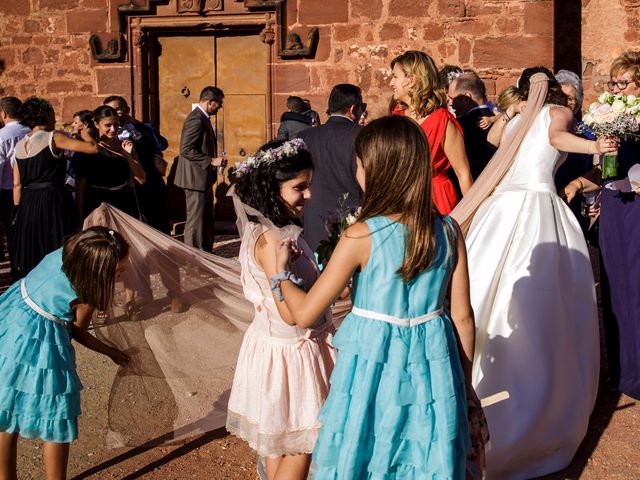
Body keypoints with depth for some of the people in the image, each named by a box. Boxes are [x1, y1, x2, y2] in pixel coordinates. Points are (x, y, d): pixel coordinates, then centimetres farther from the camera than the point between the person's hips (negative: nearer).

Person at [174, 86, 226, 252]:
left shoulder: (202, 118, 14)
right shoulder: (196, 119, -18)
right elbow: (186, 150, -25)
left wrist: (214, 160, 13)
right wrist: (211, 161, -22)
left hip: (203, 178, 11)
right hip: (196, 178, -11)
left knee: (206, 219, 16)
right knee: (196, 219, -4)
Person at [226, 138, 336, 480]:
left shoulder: (281, 231, 4)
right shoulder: (271, 238, -25)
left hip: (291, 349, 9)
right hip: (288, 353, -9)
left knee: (281, 447, 21)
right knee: (299, 450, 6)